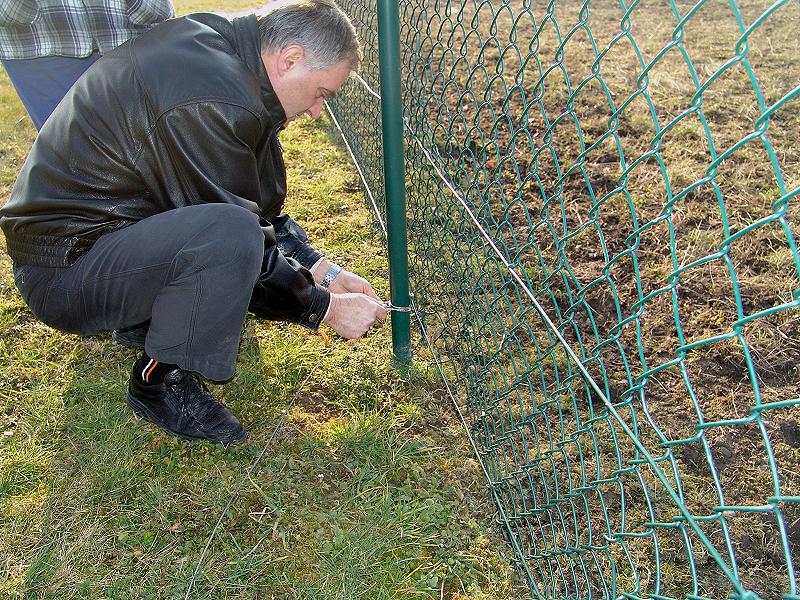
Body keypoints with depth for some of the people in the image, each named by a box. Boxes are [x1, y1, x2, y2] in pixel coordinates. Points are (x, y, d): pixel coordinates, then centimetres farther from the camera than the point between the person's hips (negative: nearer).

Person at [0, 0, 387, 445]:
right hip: (61, 272, -9)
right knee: (230, 234, -35)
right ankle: (161, 381, -10)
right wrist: (325, 307, -12)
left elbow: (257, 204, 7)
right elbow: (237, 238, -22)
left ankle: (145, 317, 16)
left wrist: (320, 269, 2)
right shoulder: (213, 102, -28)